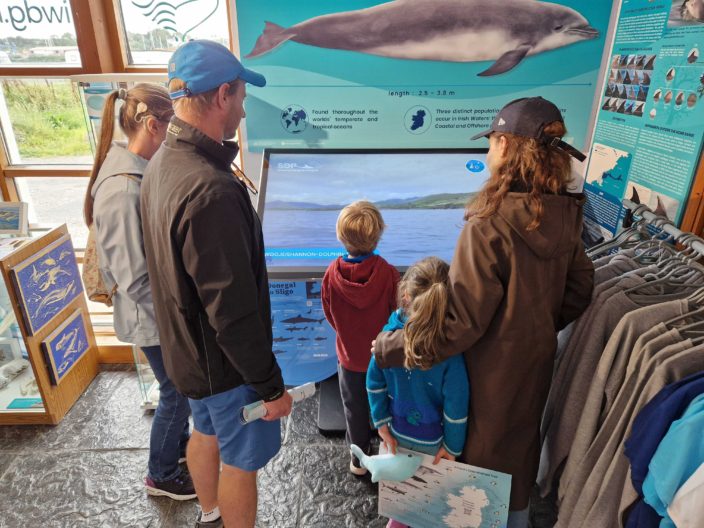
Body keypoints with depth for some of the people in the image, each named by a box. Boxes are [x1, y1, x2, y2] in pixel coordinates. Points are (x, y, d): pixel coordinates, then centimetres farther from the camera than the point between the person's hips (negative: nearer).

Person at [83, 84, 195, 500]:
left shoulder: (143, 173, 0)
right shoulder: (124, 190, -29)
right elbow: (136, 281, -26)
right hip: (156, 318, -8)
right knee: (178, 392, 12)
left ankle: (179, 442, 50)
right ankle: (162, 475, 36)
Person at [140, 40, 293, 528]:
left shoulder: (162, 165, -2)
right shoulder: (210, 191, -33)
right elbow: (233, 312, -29)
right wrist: (270, 385, -18)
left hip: (186, 346, 10)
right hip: (223, 360, -9)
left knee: (207, 433, 29)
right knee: (240, 460, 13)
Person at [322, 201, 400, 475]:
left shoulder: (332, 273, -19)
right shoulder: (388, 273, -26)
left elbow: (329, 315, -4)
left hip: (349, 353, 1)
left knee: (355, 409, 19)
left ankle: (358, 460, 35)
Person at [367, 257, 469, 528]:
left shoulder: (390, 333, -20)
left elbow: (374, 382, -11)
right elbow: (456, 405, -23)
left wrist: (382, 423, 1)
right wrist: (453, 446, -8)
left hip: (397, 429, 3)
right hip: (431, 438, -3)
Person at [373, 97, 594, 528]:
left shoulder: (490, 226, -29)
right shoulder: (564, 217, -7)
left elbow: (461, 321, -28)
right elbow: (580, 289, 5)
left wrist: (388, 348, -19)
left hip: (494, 366, -7)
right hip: (539, 358, 7)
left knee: (483, 448, 18)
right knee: (522, 439, 28)